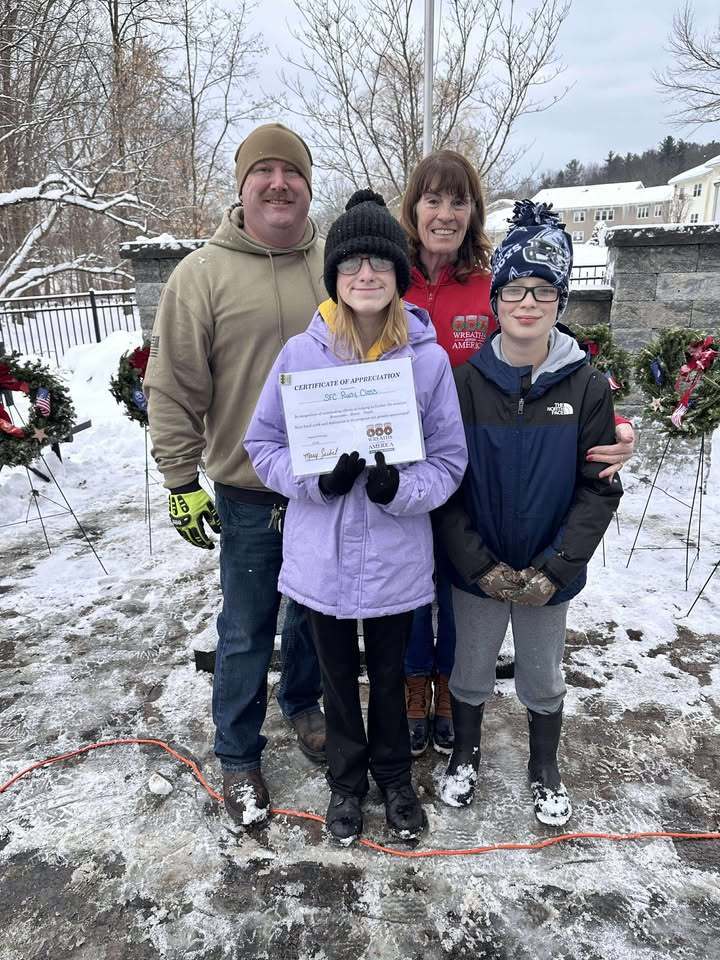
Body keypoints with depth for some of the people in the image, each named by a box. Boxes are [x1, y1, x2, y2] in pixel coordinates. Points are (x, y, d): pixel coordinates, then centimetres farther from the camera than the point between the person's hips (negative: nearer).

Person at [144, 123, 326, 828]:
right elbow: (172, 388, -5)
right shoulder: (203, 273, -6)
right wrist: (181, 480, -7)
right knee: (247, 630, 10)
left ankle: (302, 704, 47)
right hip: (249, 493, -3)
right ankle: (238, 756, 32)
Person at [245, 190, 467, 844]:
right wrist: (319, 479, -20)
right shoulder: (300, 354, -9)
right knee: (338, 676, 20)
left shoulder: (429, 358, -10)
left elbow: (450, 459, -4)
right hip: (323, 557, 1)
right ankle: (346, 780, 47)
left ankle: (394, 775, 49)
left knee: (389, 675, 21)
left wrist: (401, 487, -24)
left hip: (397, 559, 0)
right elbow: (264, 444, -2)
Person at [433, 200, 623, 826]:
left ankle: (545, 769, 46)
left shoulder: (586, 384, -8)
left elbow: (600, 487, -6)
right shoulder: (465, 380, -9)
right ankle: (466, 755, 46)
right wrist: (480, 565, -14)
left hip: (549, 574, 1)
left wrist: (554, 568, -13)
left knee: (543, 679, 19)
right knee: (470, 673, 17)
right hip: (476, 570, 0)